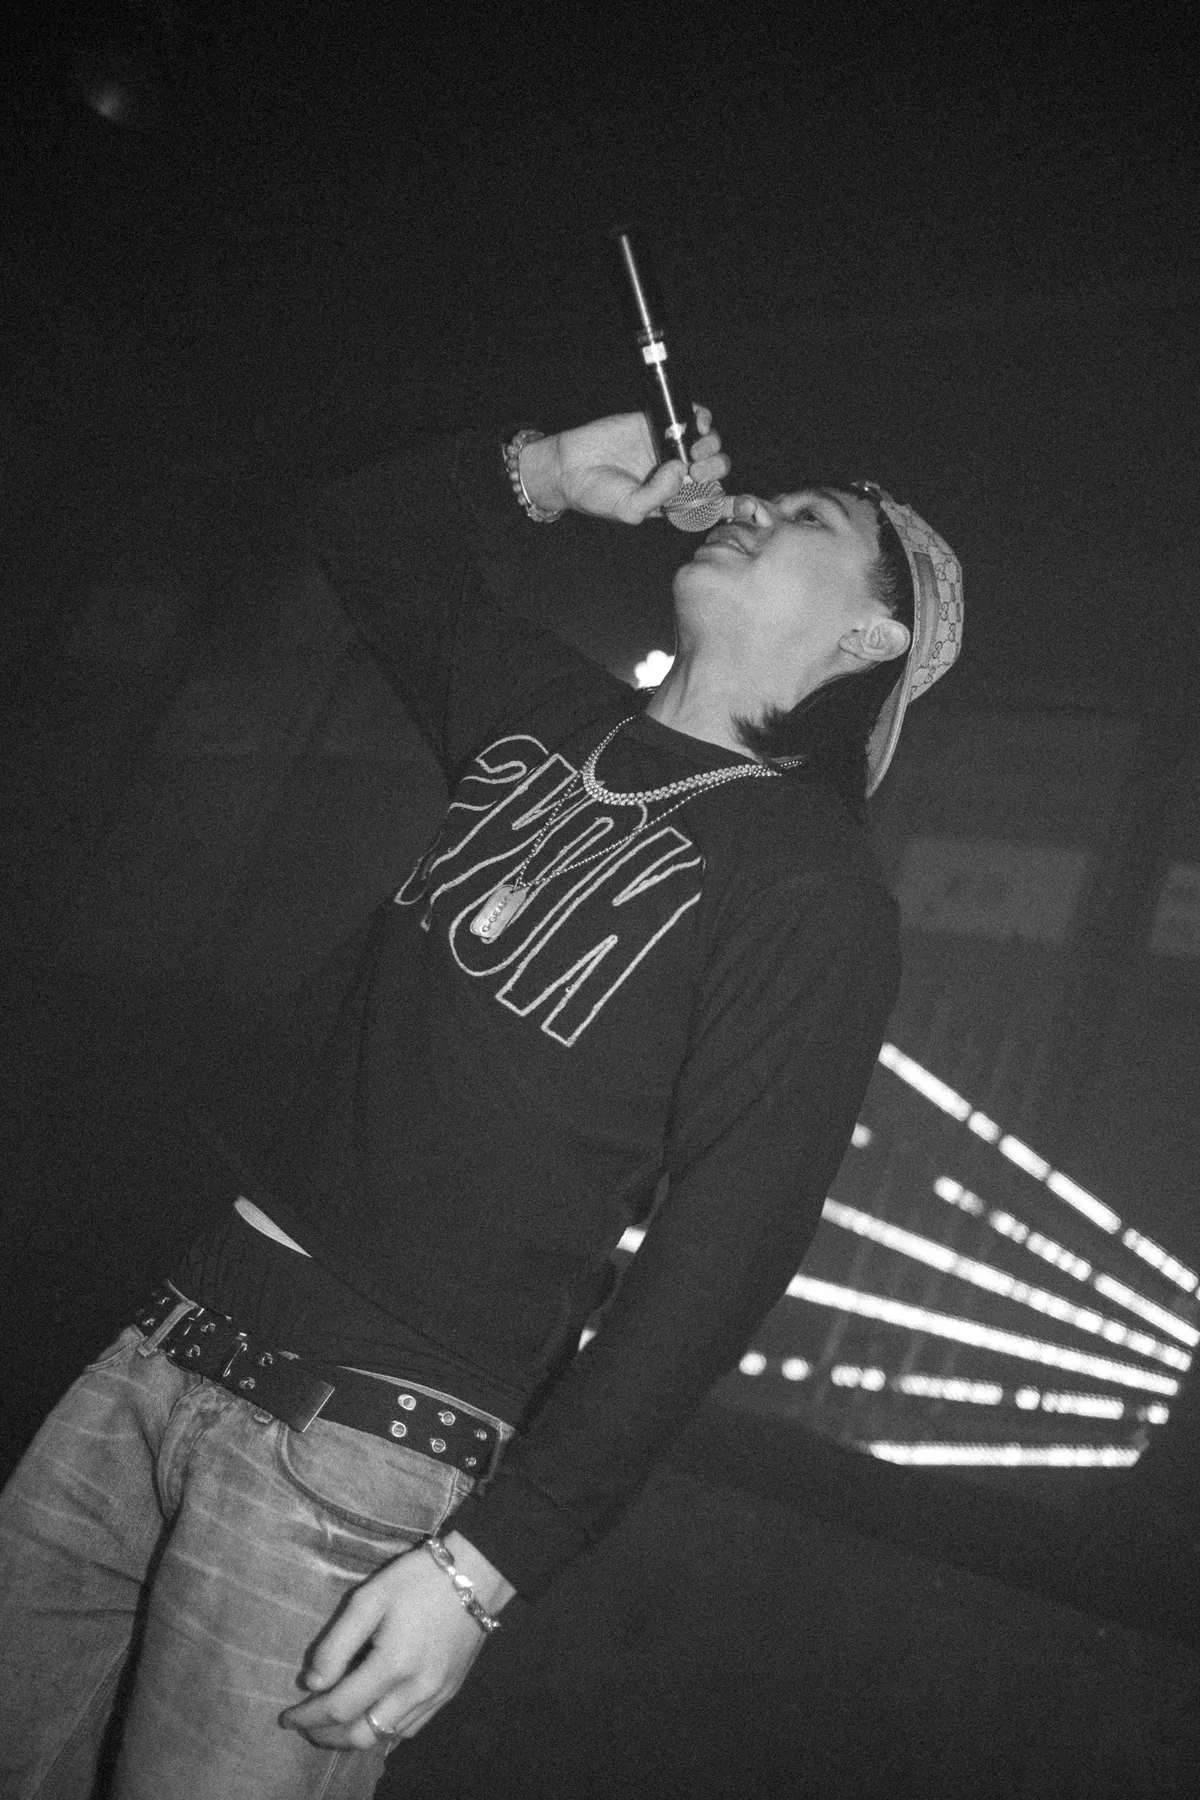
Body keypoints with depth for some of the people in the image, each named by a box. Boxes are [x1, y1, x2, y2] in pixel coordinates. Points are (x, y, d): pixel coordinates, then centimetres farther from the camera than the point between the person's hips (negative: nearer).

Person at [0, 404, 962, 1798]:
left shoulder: (814, 888, -8)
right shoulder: (551, 717, 12)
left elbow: (715, 1262, -14)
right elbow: (367, 534, 27)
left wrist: (484, 1567, -17)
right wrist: (554, 470, 9)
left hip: (367, 1445, -6)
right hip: (172, 1335, 6)